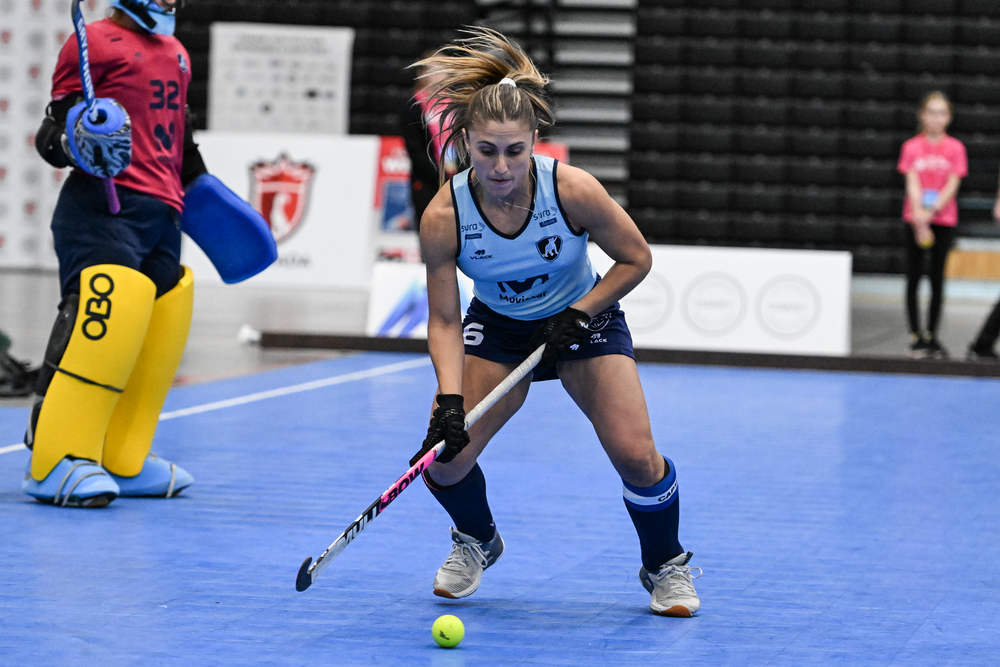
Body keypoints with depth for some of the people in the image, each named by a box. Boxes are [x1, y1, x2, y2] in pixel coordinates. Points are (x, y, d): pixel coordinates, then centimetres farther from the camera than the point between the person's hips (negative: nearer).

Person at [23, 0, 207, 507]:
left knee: (156, 340, 7)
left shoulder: (175, 54, 22)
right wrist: (77, 142, -25)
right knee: (105, 316, -21)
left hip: (162, 213, 9)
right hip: (105, 203, -9)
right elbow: (53, 137, -5)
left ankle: (122, 462, 16)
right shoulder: (94, 43, -2)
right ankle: (56, 462, -21)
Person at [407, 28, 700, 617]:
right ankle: (477, 542, 22)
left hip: (585, 320, -1)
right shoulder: (443, 218, -26)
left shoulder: (573, 189, -29)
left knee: (635, 454, -19)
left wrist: (577, 315, -21)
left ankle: (666, 566, 11)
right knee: (443, 460, -13)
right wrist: (450, 401, -30)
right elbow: (444, 321, -18)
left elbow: (636, 259, -13)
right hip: (497, 328, 2)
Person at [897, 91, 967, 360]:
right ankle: (916, 338, 3)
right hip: (915, 219, 0)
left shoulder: (955, 148, 1)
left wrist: (931, 210, -20)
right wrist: (919, 217, -20)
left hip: (944, 219, 0)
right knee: (913, 279, -1)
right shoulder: (912, 147, 1)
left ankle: (931, 336, 11)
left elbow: (952, 185, -6)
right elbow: (912, 183, -7)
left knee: (937, 279, 4)